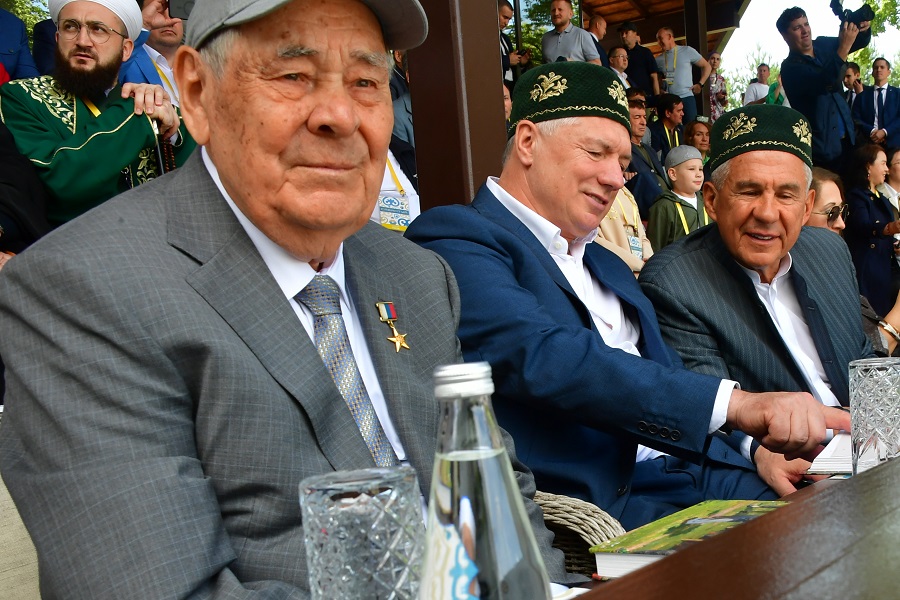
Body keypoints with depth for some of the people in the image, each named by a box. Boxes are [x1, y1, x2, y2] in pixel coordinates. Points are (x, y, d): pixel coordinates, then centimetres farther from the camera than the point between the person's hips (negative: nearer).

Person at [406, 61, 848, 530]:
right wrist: (735, 402, -28)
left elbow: (672, 379, 20)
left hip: (673, 483, 8)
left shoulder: (609, 267, 24)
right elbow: (543, 360, -23)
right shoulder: (455, 242, -7)